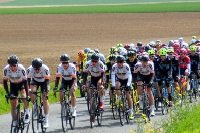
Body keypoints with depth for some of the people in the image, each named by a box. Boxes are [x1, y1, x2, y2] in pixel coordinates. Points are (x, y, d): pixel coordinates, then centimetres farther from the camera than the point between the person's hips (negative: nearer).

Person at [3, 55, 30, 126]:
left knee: (24, 96, -29)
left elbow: (25, 81, -30)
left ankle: (27, 113, -6)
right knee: (13, 104, -3)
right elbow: (5, 81, -19)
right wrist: (7, 93, -25)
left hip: (21, 83, -2)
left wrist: (27, 94, -33)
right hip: (13, 85, 2)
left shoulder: (21, 68, -34)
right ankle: (14, 122, 8)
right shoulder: (6, 69, -29)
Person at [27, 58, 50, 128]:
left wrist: (46, 92, -42)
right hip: (35, 81, 2)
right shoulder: (30, 69, -30)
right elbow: (28, 80, -27)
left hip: (44, 82, -2)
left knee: (45, 99, -13)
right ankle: (35, 107, -3)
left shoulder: (45, 69, -35)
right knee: (32, 92, -29)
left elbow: (47, 80, -36)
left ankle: (46, 120, -11)